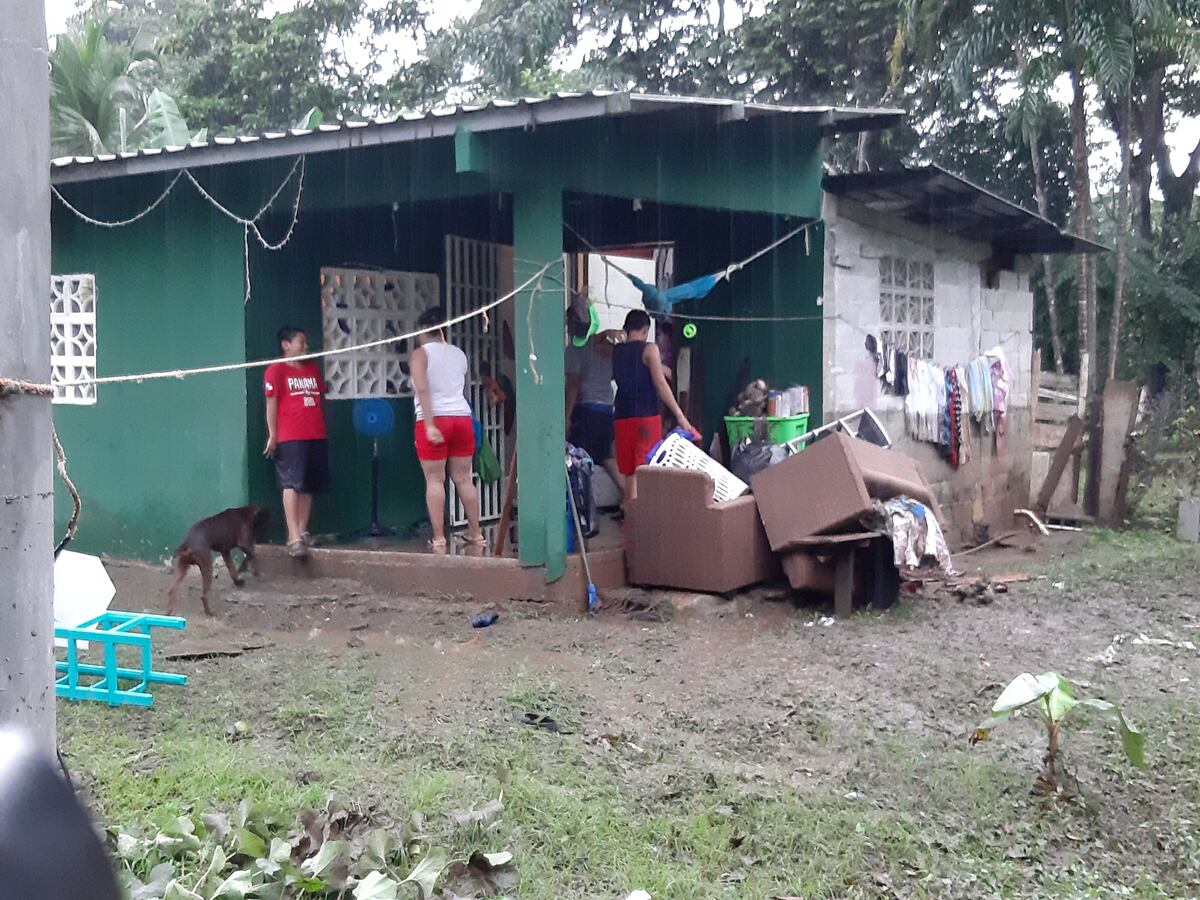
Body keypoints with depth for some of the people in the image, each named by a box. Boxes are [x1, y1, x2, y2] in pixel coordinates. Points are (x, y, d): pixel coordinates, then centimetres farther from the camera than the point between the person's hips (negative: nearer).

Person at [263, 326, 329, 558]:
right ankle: (294, 537, -17)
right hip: (290, 438, -6)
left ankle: (302, 532, 15)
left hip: (316, 436, 7)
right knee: (292, 484, -12)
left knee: (309, 486, 8)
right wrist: (272, 435, -9)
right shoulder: (276, 370, 0)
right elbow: (271, 403, -4)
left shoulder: (313, 369, 19)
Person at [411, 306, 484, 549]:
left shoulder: (421, 354, -2)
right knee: (463, 479, 12)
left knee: (435, 481, 0)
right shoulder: (459, 354, 13)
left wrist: (429, 424, -19)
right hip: (462, 418, 5)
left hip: (435, 419, -5)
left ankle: (439, 538, -1)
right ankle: (476, 534, 15)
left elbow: (423, 389, -15)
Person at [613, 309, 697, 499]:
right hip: (646, 415, -5)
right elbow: (660, 385, -11)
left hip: (622, 416, 5)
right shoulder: (649, 349, -5)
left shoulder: (616, 351, 10)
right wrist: (680, 416, -9)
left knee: (629, 472, 9)